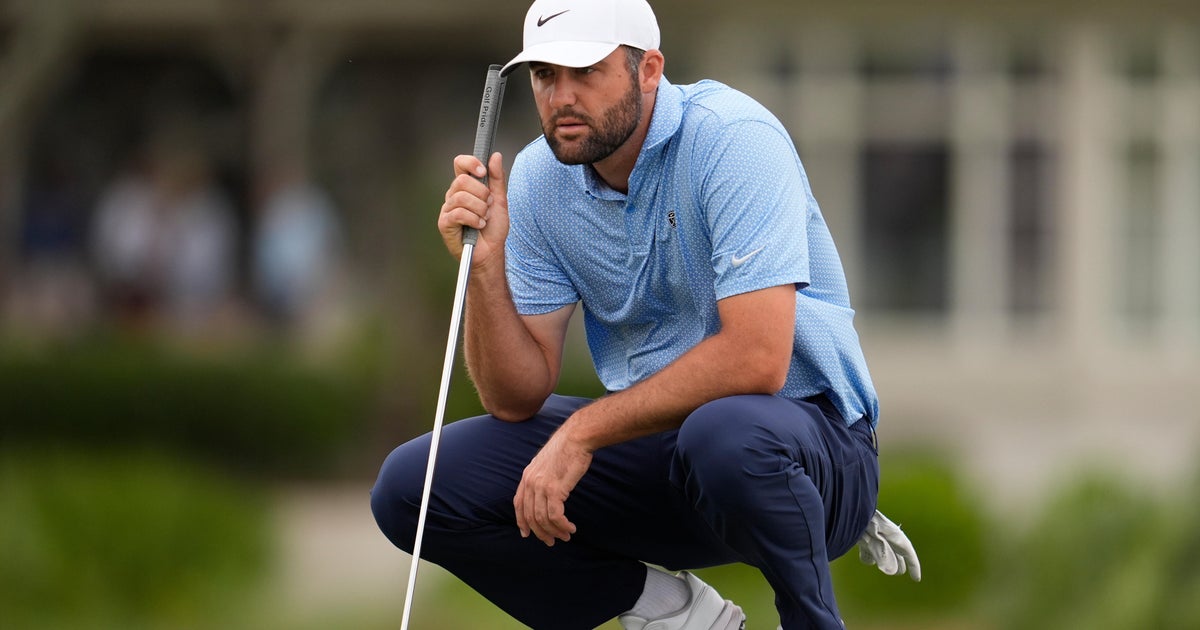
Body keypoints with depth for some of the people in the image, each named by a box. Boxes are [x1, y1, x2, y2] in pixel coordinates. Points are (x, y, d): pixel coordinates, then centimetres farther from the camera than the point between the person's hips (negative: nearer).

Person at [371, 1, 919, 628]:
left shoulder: (734, 139, -20)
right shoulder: (537, 179, -1)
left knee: (725, 435, -42)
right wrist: (485, 267, -19)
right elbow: (517, 399, -2)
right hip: (654, 446, 6)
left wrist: (583, 433, -24)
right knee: (410, 488, -9)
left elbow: (755, 357, -29)